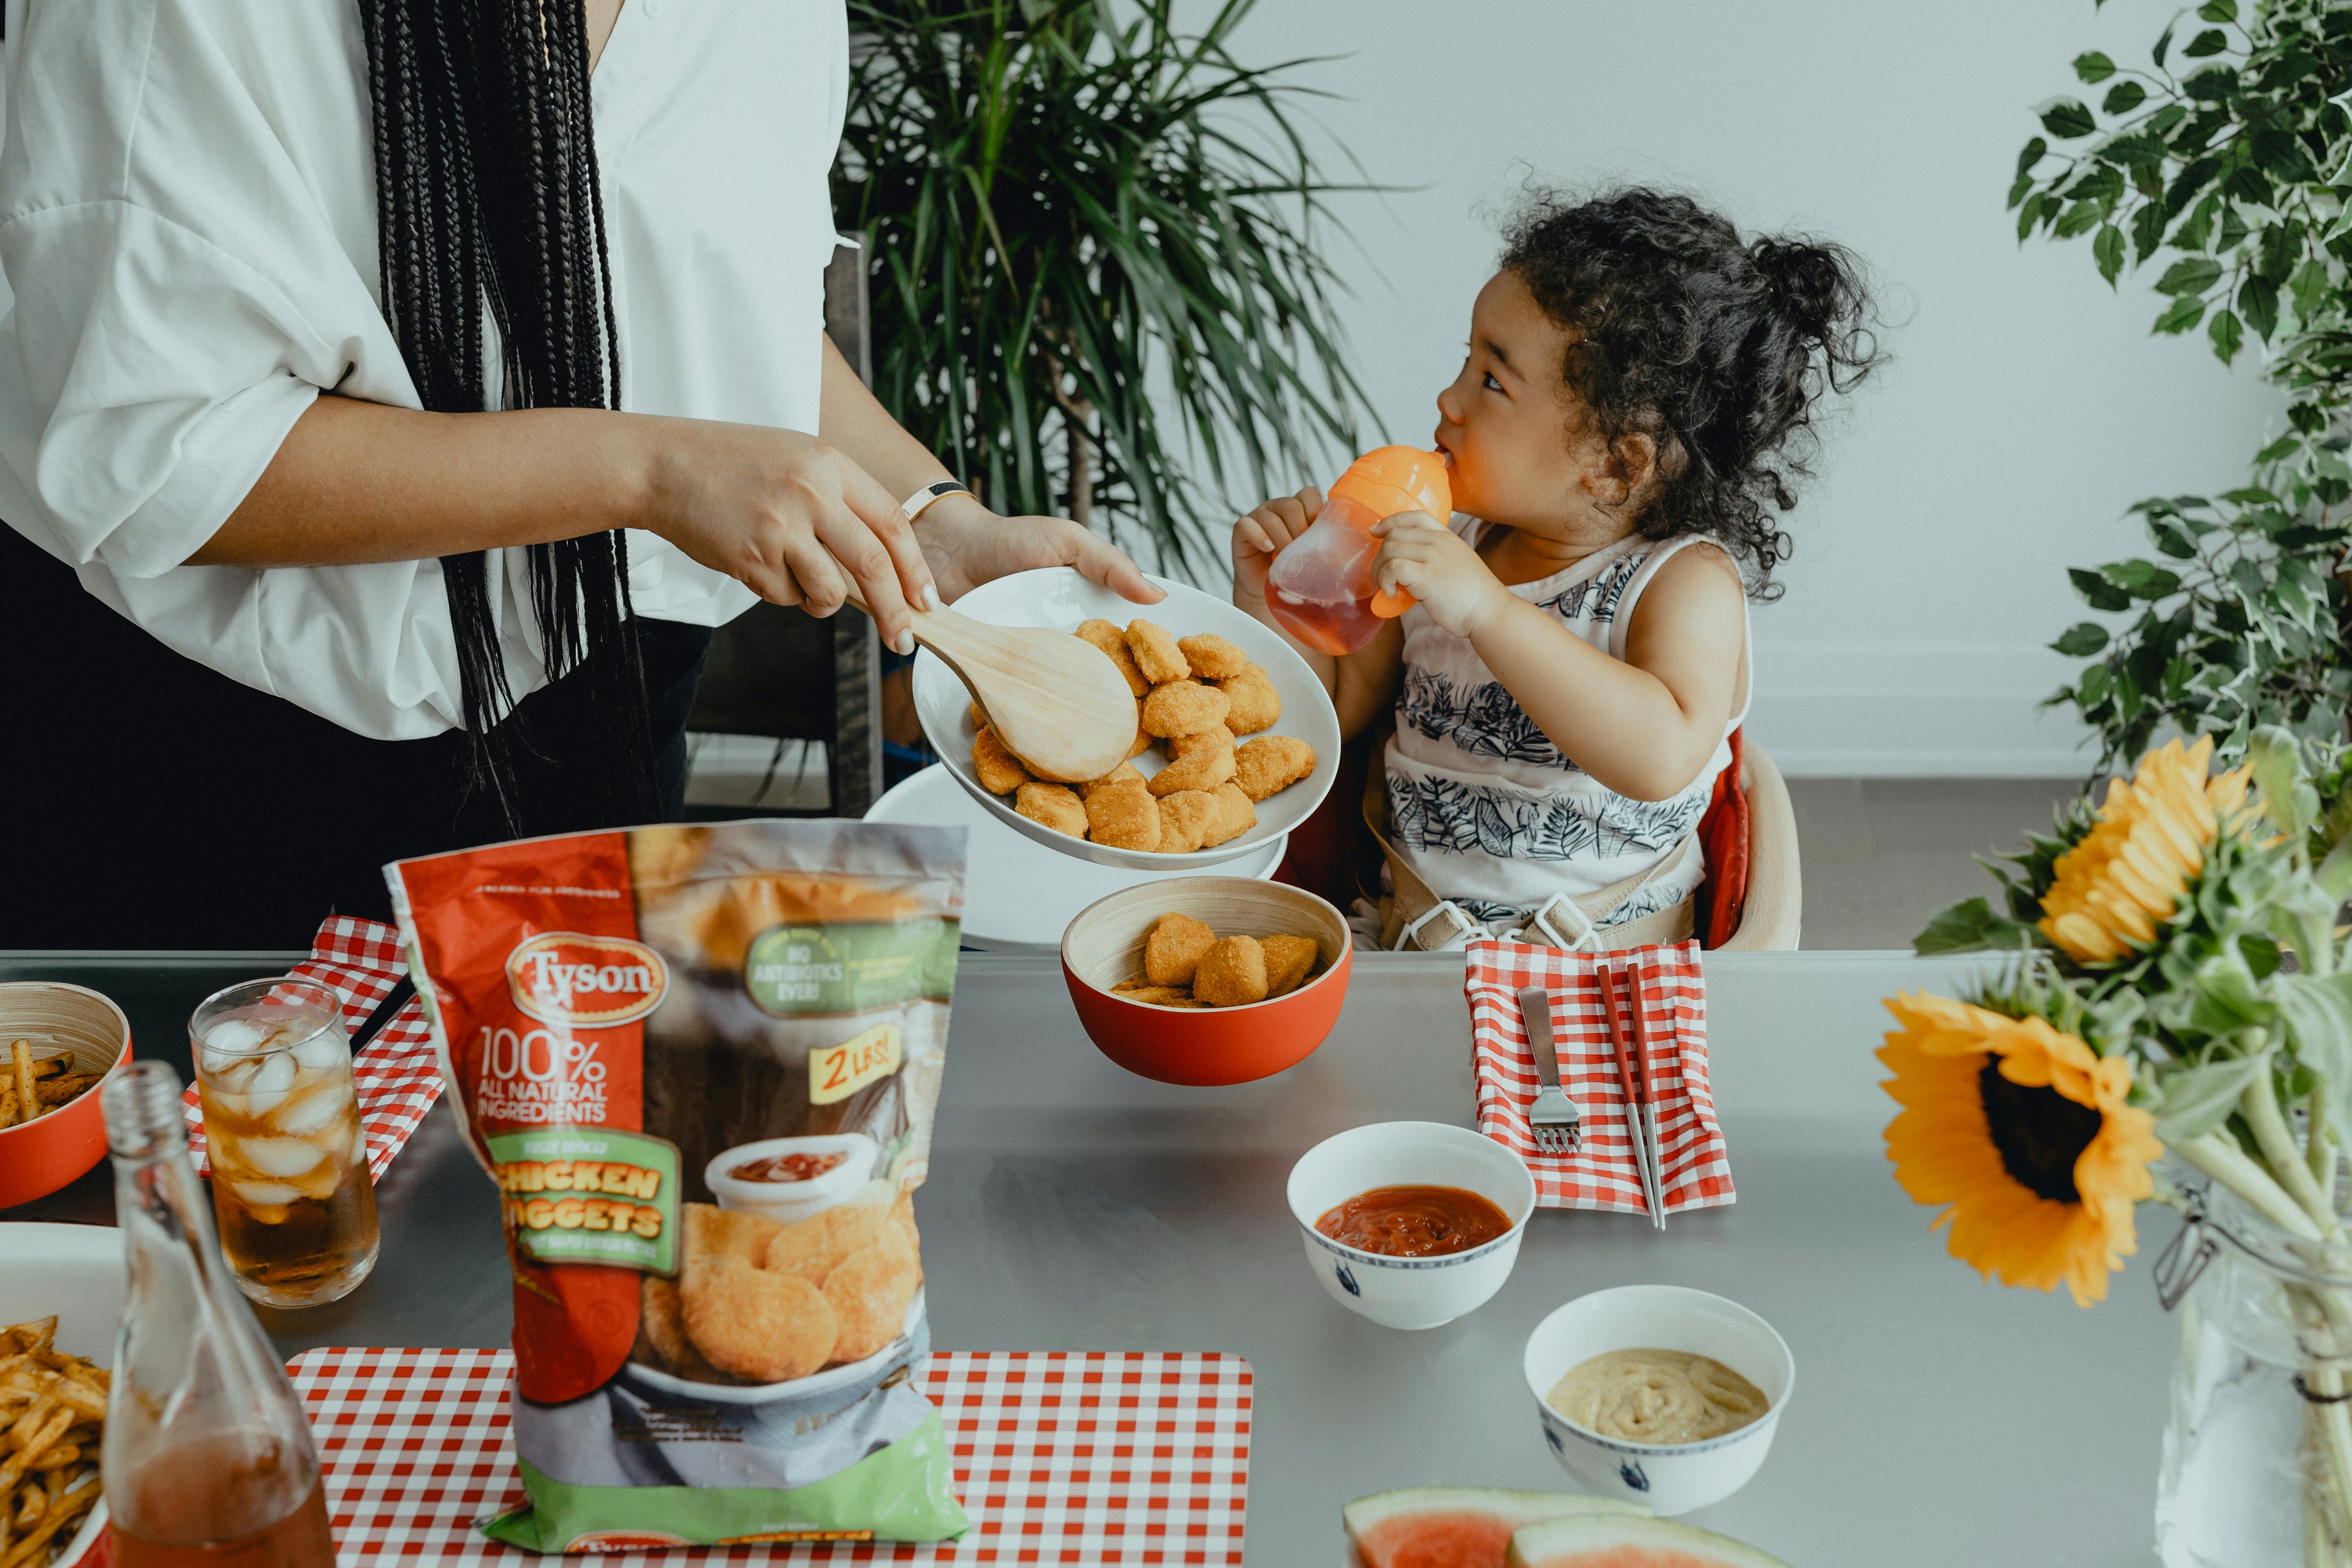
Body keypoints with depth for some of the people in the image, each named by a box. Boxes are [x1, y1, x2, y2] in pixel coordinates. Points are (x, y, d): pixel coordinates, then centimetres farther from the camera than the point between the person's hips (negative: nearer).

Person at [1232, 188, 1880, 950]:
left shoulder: (1687, 581, -11)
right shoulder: (1445, 545, 7)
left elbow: (1666, 758, -31)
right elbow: (1334, 707, 17)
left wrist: (1491, 610, -35)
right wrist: (1270, 600, -2)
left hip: (1599, 975, -4)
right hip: (1411, 941, 5)